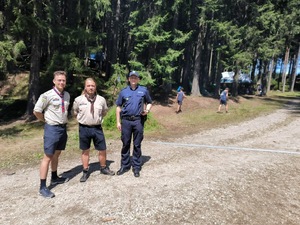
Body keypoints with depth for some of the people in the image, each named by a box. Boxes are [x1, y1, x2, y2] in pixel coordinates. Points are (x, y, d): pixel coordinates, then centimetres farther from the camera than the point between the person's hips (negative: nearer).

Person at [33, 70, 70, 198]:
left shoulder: (67, 95, 6)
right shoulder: (47, 95, -14)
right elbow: (36, 111, -12)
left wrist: (63, 120, 11)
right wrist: (47, 120, -1)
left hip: (63, 128, 7)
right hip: (52, 129, -6)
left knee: (56, 155, 18)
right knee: (48, 157, -1)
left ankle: (54, 178, 35)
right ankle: (43, 187, 8)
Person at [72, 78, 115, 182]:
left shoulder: (101, 99, -1)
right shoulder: (78, 100, -5)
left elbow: (104, 112, 16)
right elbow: (75, 112, 11)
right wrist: (82, 119, 9)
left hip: (97, 128, 1)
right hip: (84, 128, -1)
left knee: (102, 150, 8)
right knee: (85, 151, 11)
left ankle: (103, 168, 30)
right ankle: (85, 172, 27)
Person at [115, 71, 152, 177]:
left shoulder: (144, 90, 6)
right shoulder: (123, 91, 8)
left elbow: (149, 103, 16)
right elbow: (118, 107, 10)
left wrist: (147, 110, -6)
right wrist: (118, 122, 5)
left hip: (138, 121, -1)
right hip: (126, 121, 1)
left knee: (137, 145, 6)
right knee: (125, 144, 9)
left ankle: (136, 167, 18)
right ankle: (125, 165, 22)